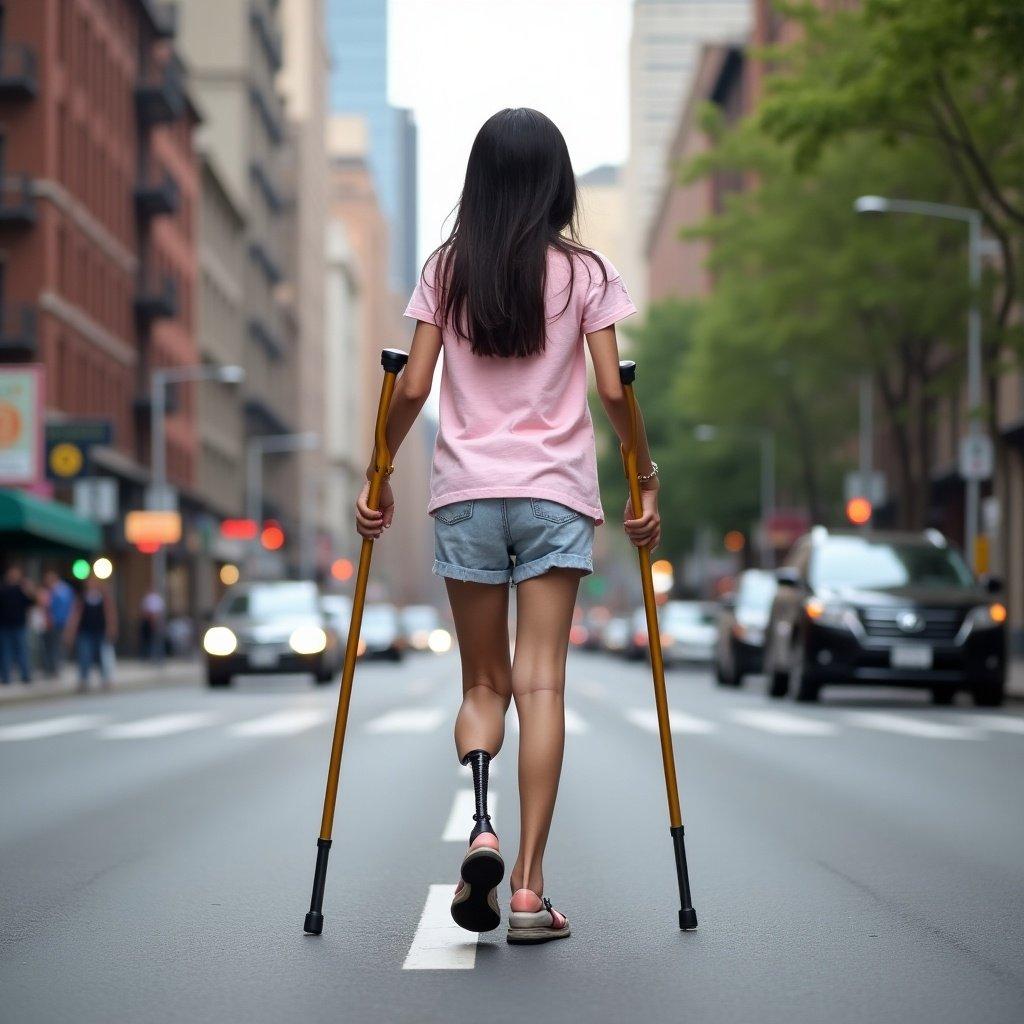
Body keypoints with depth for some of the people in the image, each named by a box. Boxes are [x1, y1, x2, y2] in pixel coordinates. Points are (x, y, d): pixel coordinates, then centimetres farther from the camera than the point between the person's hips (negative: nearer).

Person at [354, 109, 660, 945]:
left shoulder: (447, 269, 5)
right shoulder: (583, 271, 2)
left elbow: (413, 388, 1)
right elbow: (614, 389, -3)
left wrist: (378, 478, 11)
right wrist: (646, 477, 9)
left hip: (465, 491, 1)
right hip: (557, 491, -1)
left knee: (482, 682, 12)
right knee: (542, 684, -2)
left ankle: (481, 826, -15)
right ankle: (528, 885, -7)